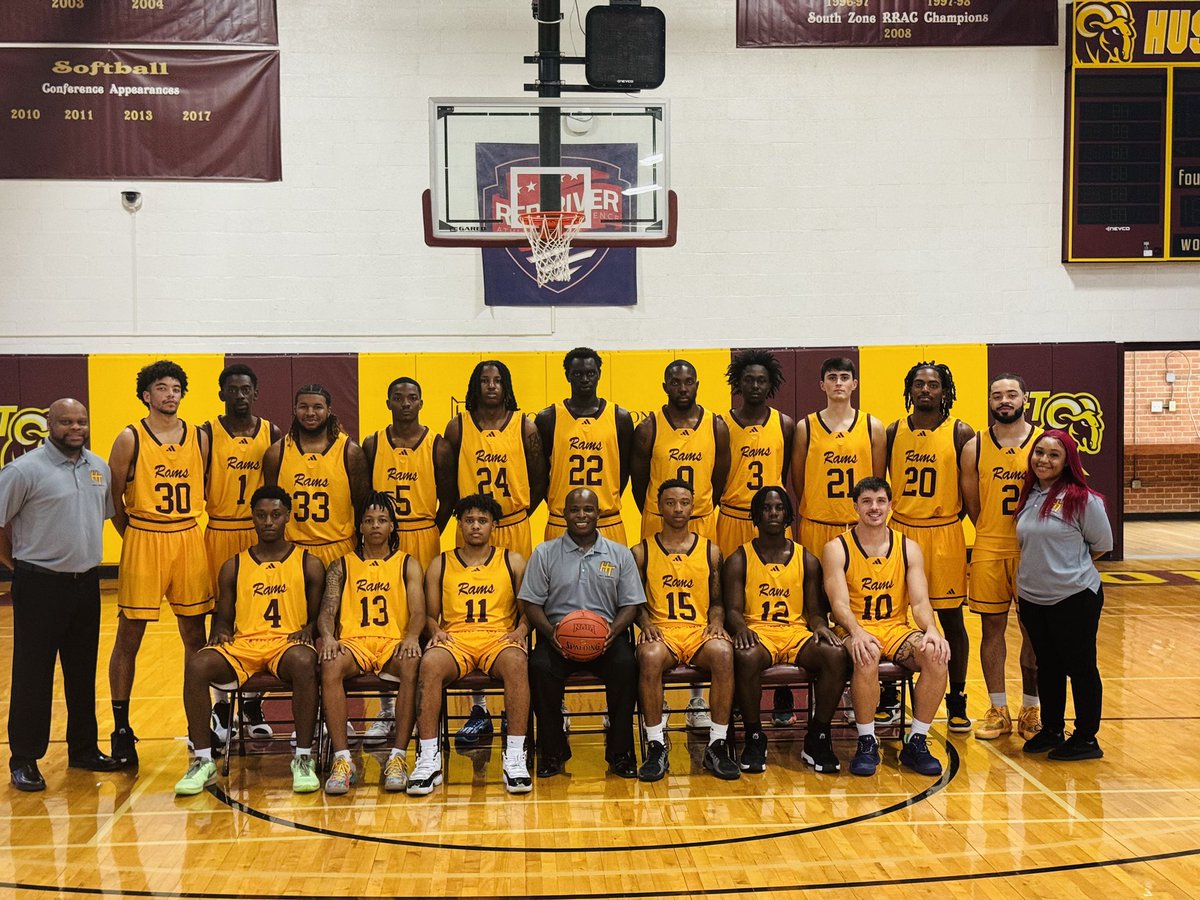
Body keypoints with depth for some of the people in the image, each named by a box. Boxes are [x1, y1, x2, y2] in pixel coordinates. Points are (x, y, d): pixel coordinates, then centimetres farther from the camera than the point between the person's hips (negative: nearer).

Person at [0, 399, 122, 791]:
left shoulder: (99, 467, 8)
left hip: (87, 582, 6)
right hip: (40, 586, -6)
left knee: (83, 673, 14)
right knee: (32, 675, 1)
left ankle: (84, 749, 26)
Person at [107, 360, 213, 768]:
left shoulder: (199, 438, 7)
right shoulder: (130, 439, -3)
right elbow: (113, 498, 0)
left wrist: (186, 532, 8)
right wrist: (134, 537, 1)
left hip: (189, 540, 3)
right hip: (143, 540, -3)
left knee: (195, 635, 9)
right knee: (129, 636, 2)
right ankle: (121, 728, 13)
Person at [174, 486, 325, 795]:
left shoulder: (309, 564, 12)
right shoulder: (234, 567, 17)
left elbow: (318, 616, 11)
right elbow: (223, 617, 19)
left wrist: (308, 630, -11)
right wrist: (220, 632, -4)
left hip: (288, 642, -2)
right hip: (242, 644, 2)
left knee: (304, 662, -39)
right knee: (197, 665, -29)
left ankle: (303, 758, -27)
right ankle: (203, 761, -18)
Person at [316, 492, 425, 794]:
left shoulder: (408, 565, 17)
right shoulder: (342, 566, 19)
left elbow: (418, 612, 4)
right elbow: (327, 611, 7)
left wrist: (412, 636, -19)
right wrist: (328, 636, -16)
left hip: (394, 642, 0)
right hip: (353, 642, 1)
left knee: (412, 664, -37)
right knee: (330, 665, -35)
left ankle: (398, 758, -33)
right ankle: (342, 760, -34)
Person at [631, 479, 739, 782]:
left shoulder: (710, 551, 16)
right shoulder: (642, 552, 12)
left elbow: (717, 601, 18)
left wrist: (717, 623, -3)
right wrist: (646, 623, -8)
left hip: (700, 630, 1)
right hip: (661, 630, -1)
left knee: (723, 653, -34)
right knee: (649, 657, -37)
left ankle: (718, 746, -24)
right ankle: (656, 747, -26)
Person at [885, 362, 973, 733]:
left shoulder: (960, 433, -2)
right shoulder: (893, 432, 4)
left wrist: (952, 517, -3)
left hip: (945, 534, -2)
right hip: (900, 531, 2)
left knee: (951, 619, 5)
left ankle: (957, 702, 17)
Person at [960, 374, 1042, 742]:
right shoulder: (974, 447, 2)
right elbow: (972, 504, 6)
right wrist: (994, 535, 4)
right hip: (989, 551, 1)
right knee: (992, 627, 6)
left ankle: (1031, 710, 19)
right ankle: (998, 711, 17)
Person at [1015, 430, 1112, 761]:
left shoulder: (1082, 498, -13)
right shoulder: (1028, 497, 7)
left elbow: (1102, 544, -4)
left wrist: (1069, 569, 1)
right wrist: (1021, 588, 14)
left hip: (1075, 598, -6)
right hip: (1032, 598, 6)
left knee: (1080, 667, 4)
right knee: (1047, 666, 16)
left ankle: (1086, 739, 16)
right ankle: (1050, 731, 29)